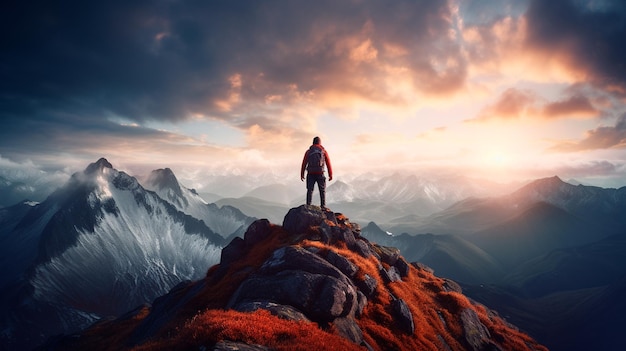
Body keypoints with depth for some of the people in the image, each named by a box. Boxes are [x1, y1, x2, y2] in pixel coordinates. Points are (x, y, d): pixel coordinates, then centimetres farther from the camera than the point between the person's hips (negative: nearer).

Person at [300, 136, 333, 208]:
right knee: (322, 190, 7)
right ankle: (323, 206, 1)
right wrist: (330, 175, 7)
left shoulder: (308, 151, 7)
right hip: (320, 173, -1)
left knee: (310, 190, 4)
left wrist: (302, 175, 5)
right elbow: (328, 164, 3)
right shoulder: (324, 151, 6)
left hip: (310, 174, 1)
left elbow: (304, 164, 2)